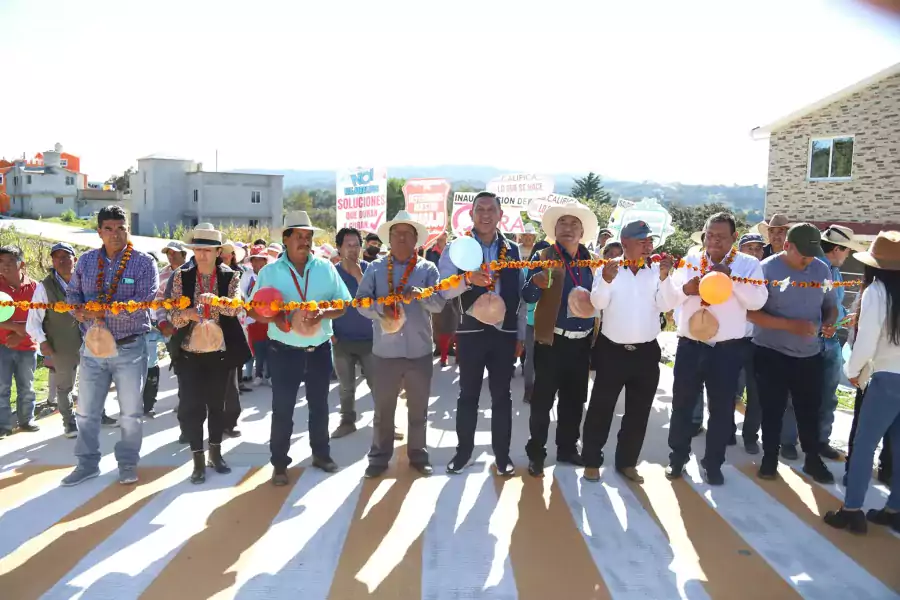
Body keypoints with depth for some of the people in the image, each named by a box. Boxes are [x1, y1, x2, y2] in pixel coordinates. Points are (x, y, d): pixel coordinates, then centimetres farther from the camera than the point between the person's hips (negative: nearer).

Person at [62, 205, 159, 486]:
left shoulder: (144, 263, -7)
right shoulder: (86, 261, 6)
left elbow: (144, 302, -18)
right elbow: (72, 293, 9)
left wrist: (102, 311, -22)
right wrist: (79, 312, -13)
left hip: (130, 349, -4)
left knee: (130, 412, 7)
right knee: (86, 411, 12)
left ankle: (128, 463, 22)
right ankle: (87, 463, 27)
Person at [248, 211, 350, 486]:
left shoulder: (325, 268, 0)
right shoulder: (269, 271, -4)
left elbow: (343, 305, -1)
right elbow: (253, 310, -3)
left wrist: (323, 313, -21)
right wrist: (274, 318, -22)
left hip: (320, 349, 2)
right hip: (285, 351, -2)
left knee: (319, 404, 16)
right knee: (282, 408, 4)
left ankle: (321, 453, 32)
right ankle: (280, 464, 17)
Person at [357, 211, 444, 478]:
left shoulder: (428, 268, 4)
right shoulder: (375, 268, 3)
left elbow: (439, 303, -8)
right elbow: (361, 301, -5)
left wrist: (420, 294, -27)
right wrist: (381, 308, -24)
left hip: (419, 351, 1)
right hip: (385, 351, 0)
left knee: (418, 408, 12)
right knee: (383, 409, 9)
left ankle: (418, 455, 27)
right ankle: (380, 457, 23)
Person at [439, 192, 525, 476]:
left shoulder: (512, 250, 6)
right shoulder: (457, 248, -1)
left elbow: (520, 295, 9)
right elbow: (443, 289, -13)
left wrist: (521, 335, 7)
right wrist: (467, 279, -32)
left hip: (505, 332, 2)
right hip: (471, 332, -1)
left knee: (502, 396, 10)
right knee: (468, 395, 10)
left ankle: (502, 454, 22)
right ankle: (464, 451, 24)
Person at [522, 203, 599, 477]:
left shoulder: (588, 260, 8)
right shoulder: (546, 257, -6)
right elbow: (527, 295, -15)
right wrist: (537, 282, -35)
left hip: (582, 341, 5)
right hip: (553, 341, -5)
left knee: (575, 399, 15)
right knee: (543, 400, 1)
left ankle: (567, 448, 30)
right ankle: (536, 454, 13)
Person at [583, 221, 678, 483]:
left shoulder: (658, 271, 2)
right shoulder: (609, 268, -4)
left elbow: (666, 306, -8)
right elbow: (598, 303, -15)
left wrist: (664, 277, -22)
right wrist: (606, 280, -33)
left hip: (646, 353, 3)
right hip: (612, 351, -3)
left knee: (638, 412, 13)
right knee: (601, 408, 3)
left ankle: (627, 462, 28)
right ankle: (592, 461, 18)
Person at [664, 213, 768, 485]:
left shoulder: (749, 264, 1)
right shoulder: (690, 261, 6)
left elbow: (757, 301, -12)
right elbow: (668, 297, -2)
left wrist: (730, 276, -21)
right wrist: (685, 289, -23)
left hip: (728, 348, -1)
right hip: (690, 345, 1)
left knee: (722, 408, 9)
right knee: (682, 404, 9)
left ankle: (713, 463, 24)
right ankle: (677, 457, 25)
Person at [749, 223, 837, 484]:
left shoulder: (822, 270, 0)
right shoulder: (767, 269, -14)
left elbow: (831, 305, 11)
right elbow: (752, 312, -18)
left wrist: (828, 323, -11)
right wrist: (791, 325, -26)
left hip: (809, 354, 4)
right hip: (771, 353, -3)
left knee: (810, 409, 13)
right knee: (773, 409, 9)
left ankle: (812, 459, 30)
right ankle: (770, 458, 25)